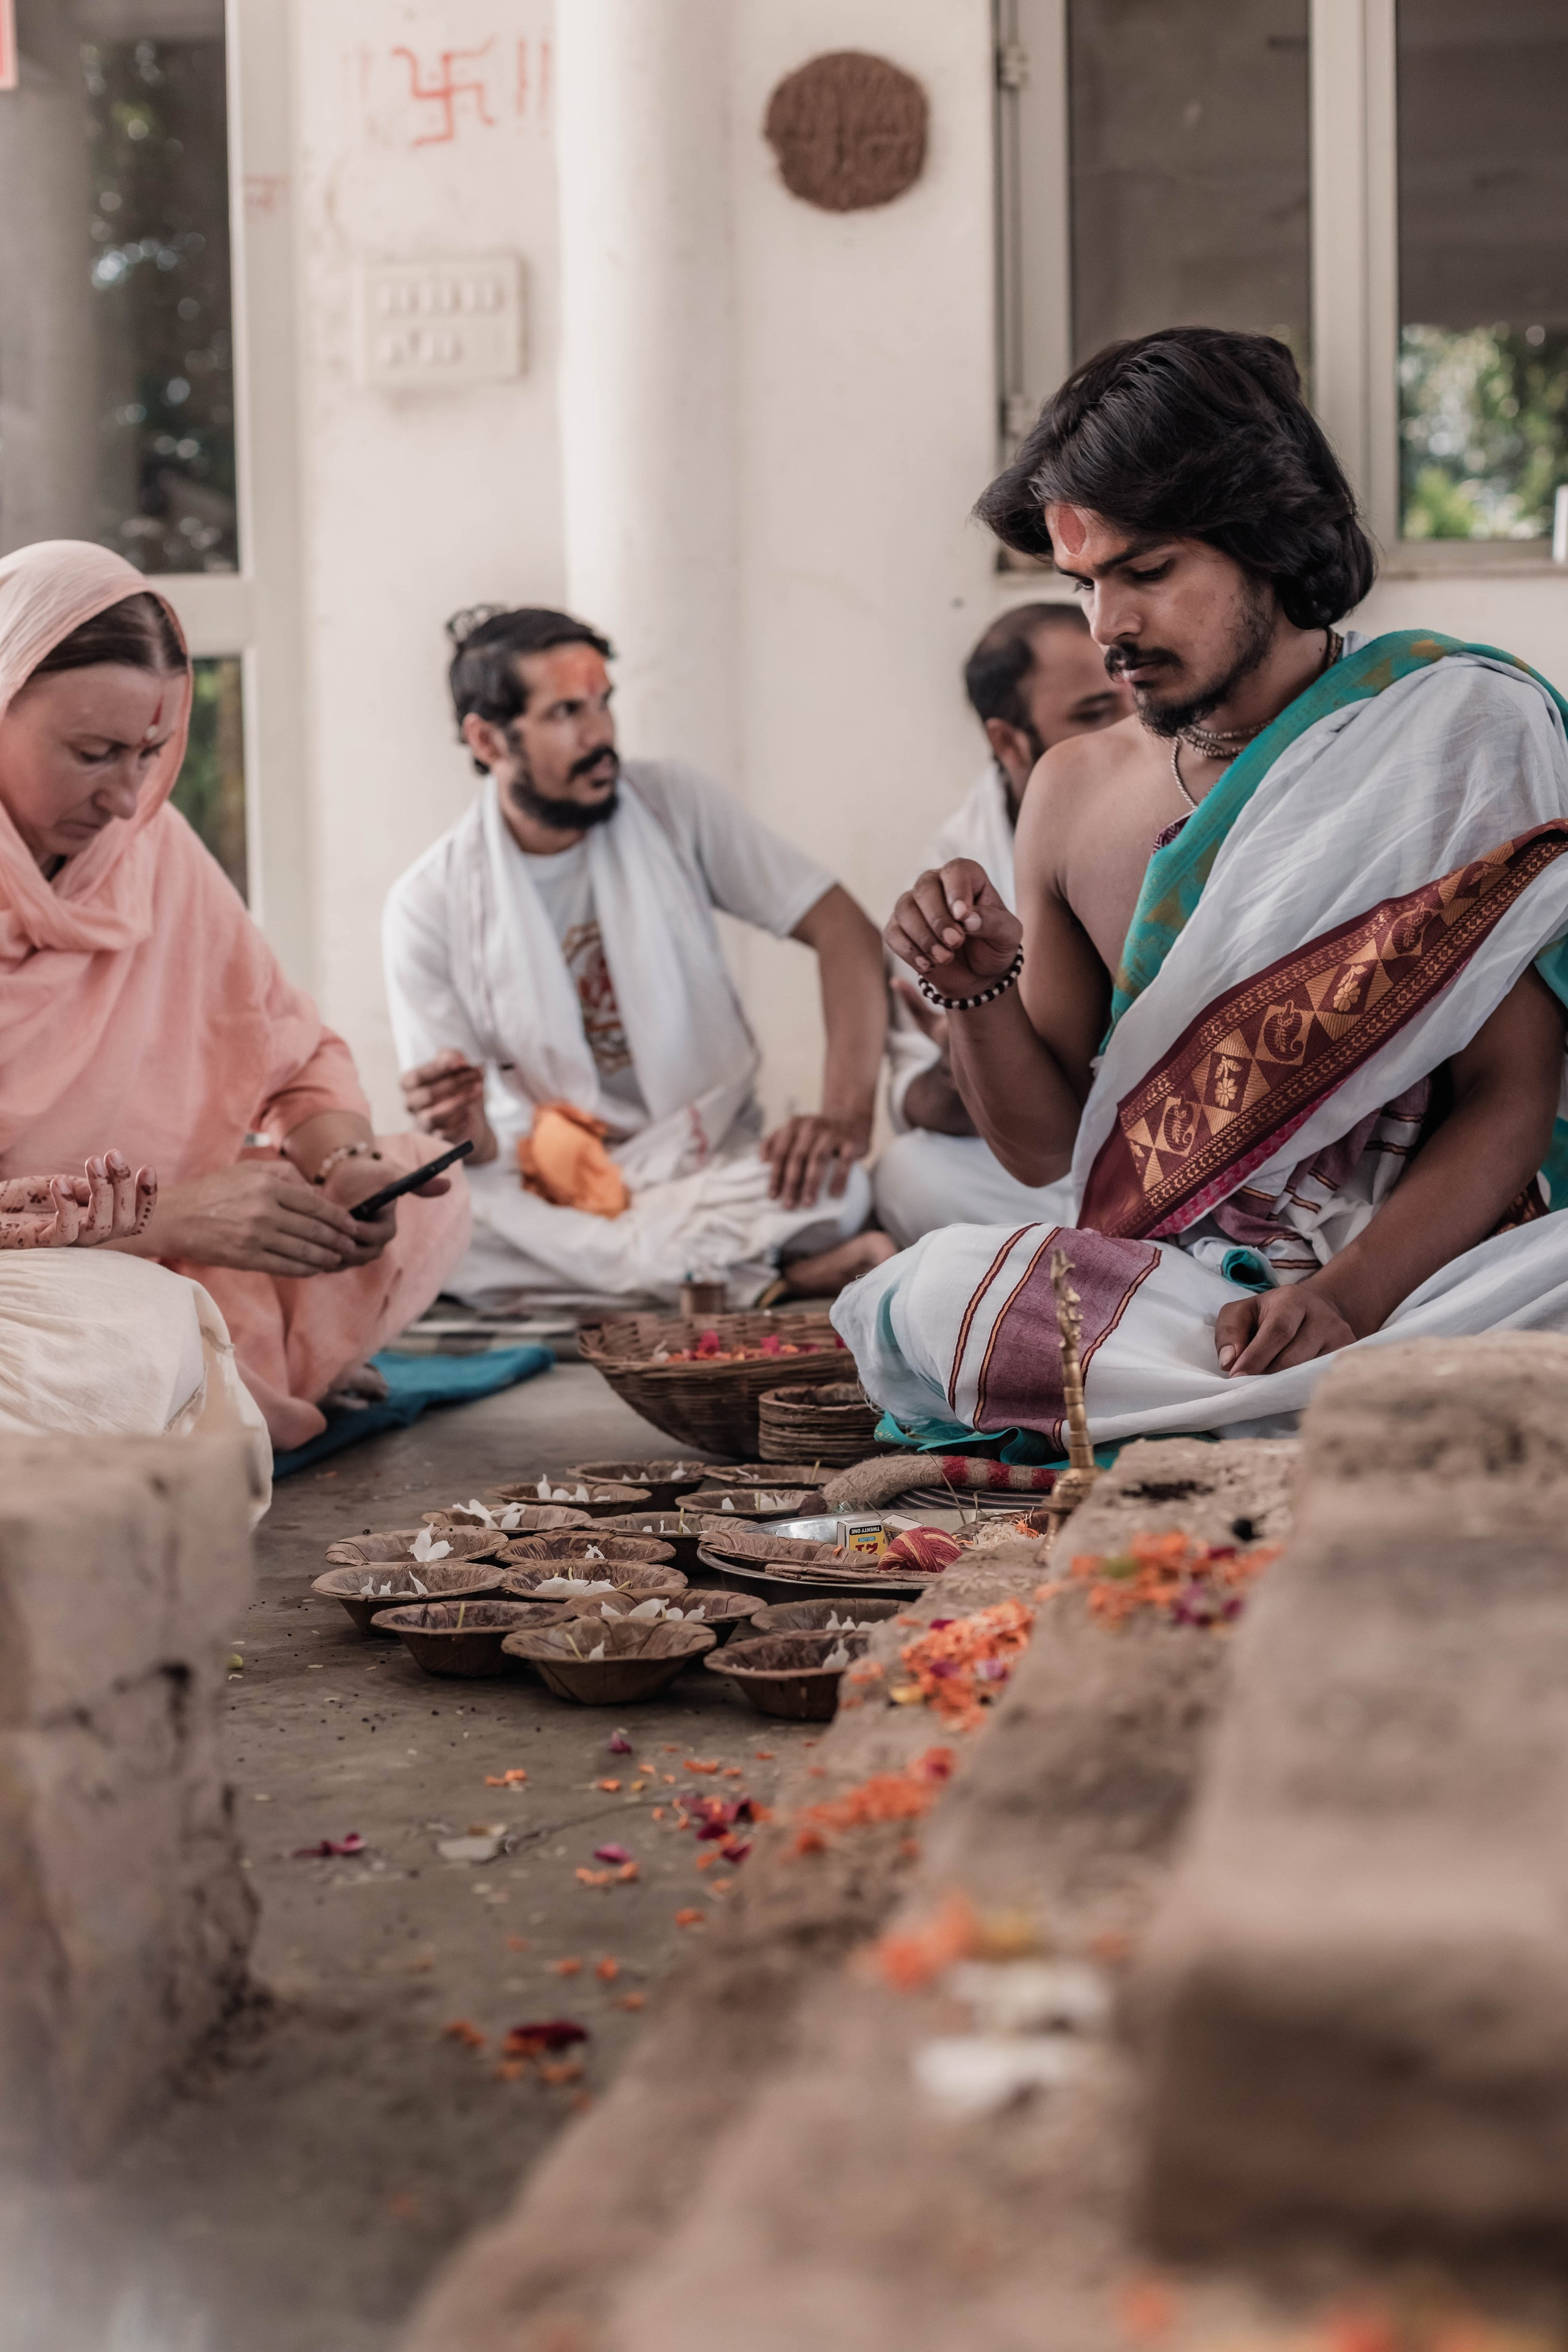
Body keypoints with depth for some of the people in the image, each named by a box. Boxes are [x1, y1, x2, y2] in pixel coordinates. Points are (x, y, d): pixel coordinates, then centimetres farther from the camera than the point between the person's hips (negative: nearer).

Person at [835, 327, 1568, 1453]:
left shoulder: (1468, 729, 1)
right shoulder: (1076, 792, 11)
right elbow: (1042, 1143, 17)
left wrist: (1353, 1291, -24)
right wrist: (981, 989, -5)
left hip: (1431, 1266, -4)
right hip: (1172, 1289, 4)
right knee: (938, 1293, -28)